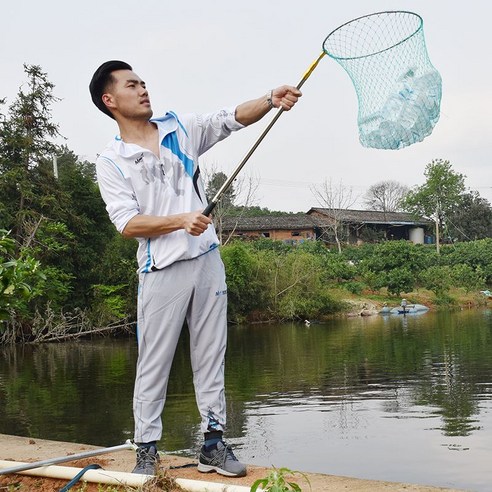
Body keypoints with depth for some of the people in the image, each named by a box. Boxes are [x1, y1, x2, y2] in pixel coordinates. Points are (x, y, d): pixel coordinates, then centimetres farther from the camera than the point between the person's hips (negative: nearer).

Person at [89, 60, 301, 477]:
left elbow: (231, 118, -3)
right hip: (161, 271, -4)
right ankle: (147, 449, 13)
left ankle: (214, 442, 18)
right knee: (154, 364, 1)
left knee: (211, 357, 8)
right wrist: (181, 220, -24)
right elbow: (127, 223, -11)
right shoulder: (111, 161, -2)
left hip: (207, 261, 4)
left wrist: (270, 100, -21)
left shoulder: (181, 128, 8)